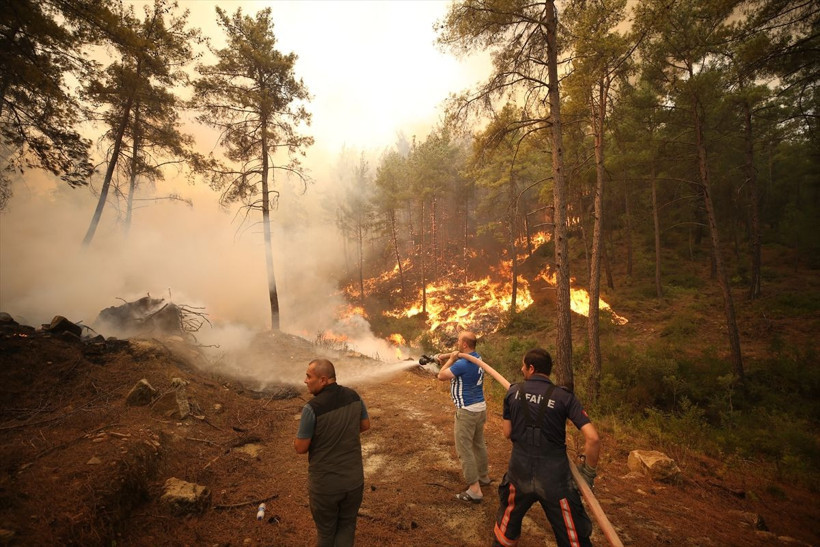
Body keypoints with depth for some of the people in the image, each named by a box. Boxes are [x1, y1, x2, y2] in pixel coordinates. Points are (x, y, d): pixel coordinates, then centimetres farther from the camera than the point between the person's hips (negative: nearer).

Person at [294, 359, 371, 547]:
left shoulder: (312, 408, -25)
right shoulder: (353, 396, -9)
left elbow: (300, 447, -14)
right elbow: (365, 425, 7)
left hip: (325, 484, -3)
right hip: (354, 479, 4)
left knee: (326, 531, 21)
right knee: (347, 526, 24)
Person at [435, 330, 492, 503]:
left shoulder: (462, 364, -25)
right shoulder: (477, 358, 3)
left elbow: (441, 376, -15)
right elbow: (459, 355, 24)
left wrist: (450, 358, -7)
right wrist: (447, 356, 12)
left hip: (467, 411, -9)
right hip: (480, 408, 9)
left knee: (464, 449, -1)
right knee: (479, 444, 24)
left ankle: (474, 491, 2)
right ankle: (484, 476, 40)